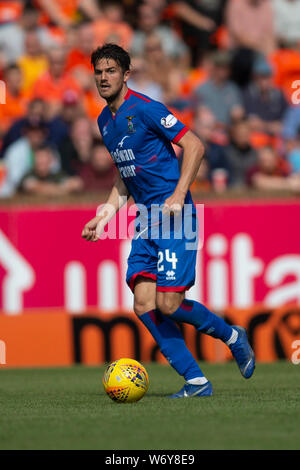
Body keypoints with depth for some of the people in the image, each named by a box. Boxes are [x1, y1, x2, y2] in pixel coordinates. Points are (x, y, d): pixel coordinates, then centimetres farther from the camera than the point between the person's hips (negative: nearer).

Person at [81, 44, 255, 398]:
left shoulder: (144, 109, -10)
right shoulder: (105, 121, 15)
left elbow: (194, 146, -12)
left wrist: (179, 195, -20)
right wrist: (105, 215, 18)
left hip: (173, 215, -8)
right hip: (147, 221, 8)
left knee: (168, 303, -14)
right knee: (144, 305, -6)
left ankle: (232, 336, 13)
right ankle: (196, 381, 0)